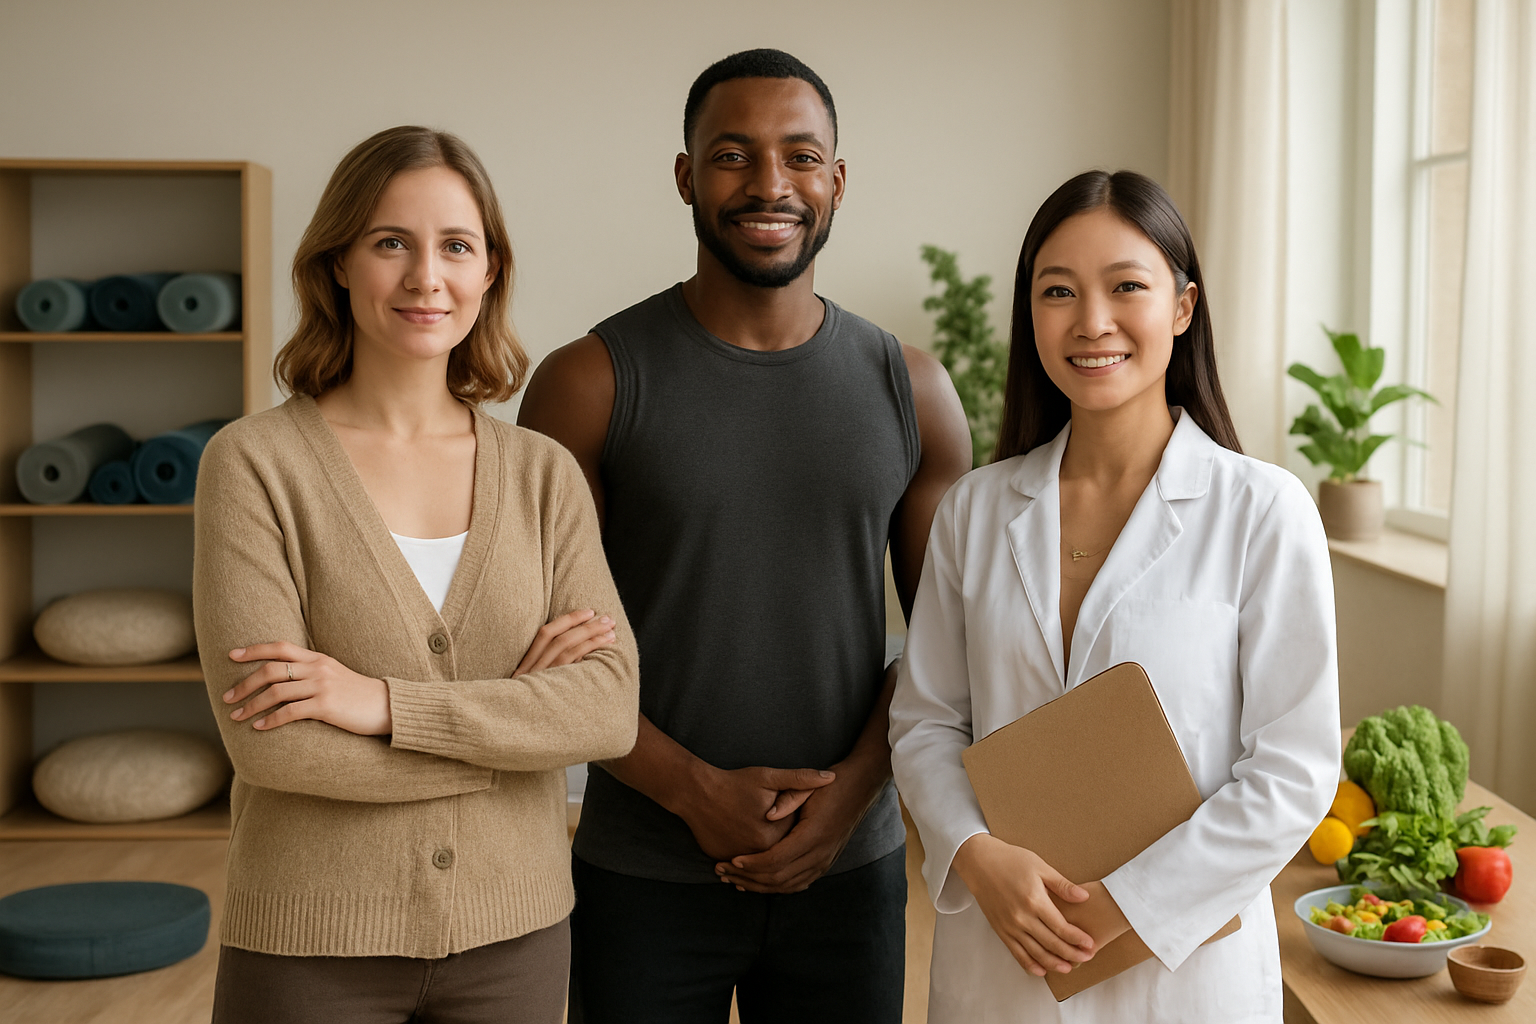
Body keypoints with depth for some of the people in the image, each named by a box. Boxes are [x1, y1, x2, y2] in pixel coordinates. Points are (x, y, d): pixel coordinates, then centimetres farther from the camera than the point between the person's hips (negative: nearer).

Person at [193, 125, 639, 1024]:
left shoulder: (545, 474, 1)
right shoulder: (254, 463, -8)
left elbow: (611, 708, -10)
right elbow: (270, 742, -16)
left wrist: (385, 703, -19)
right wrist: (517, 711, -11)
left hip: (513, 936, 3)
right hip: (315, 947, -2)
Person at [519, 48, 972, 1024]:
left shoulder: (911, 390, 2)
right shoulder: (593, 382, -6)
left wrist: (849, 793, -8)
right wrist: (698, 793, -14)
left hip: (851, 871, 2)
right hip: (645, 878, -2)